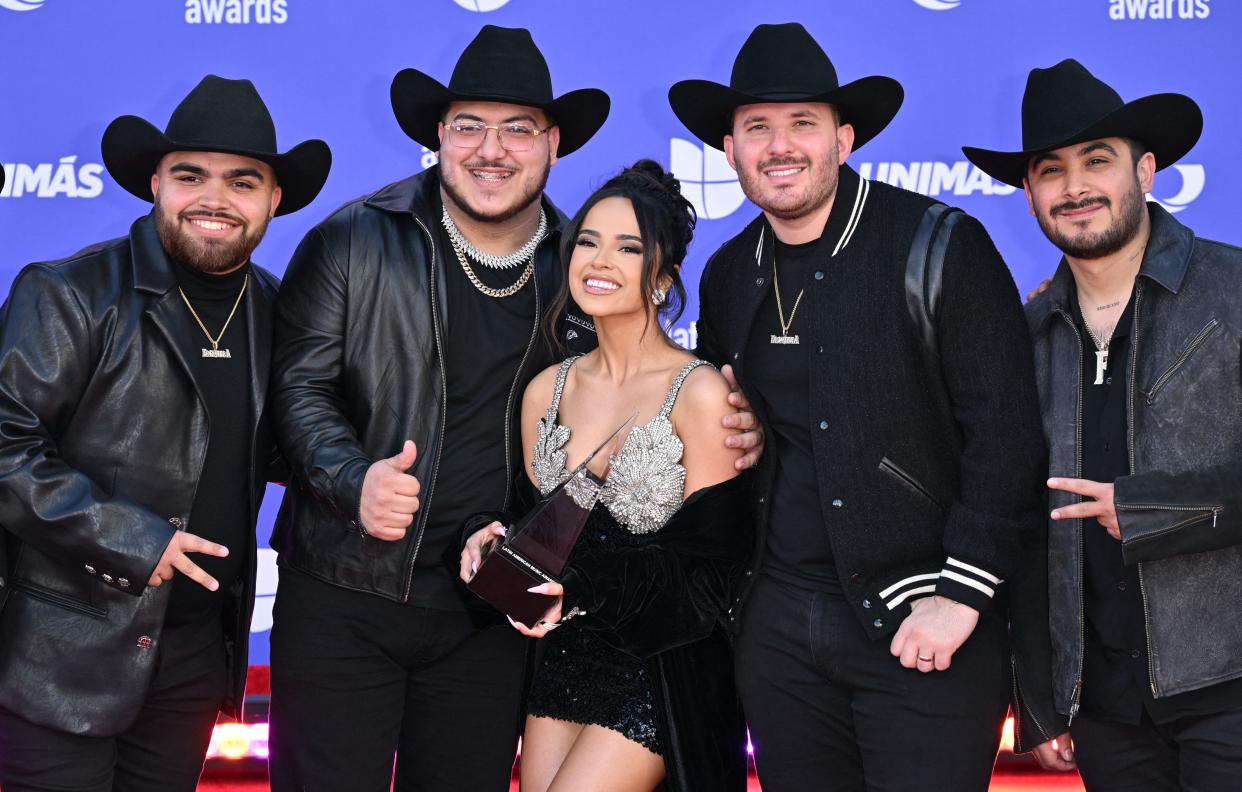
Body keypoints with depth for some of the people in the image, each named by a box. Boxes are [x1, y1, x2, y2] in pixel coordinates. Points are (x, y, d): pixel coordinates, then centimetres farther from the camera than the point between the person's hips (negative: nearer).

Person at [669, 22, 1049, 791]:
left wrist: (962, 594, -15)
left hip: (921, 627, -5)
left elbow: (1005, 430, -11)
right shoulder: (728, 276, 8)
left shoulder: (941, 247, -8)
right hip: (778, 629, 5)